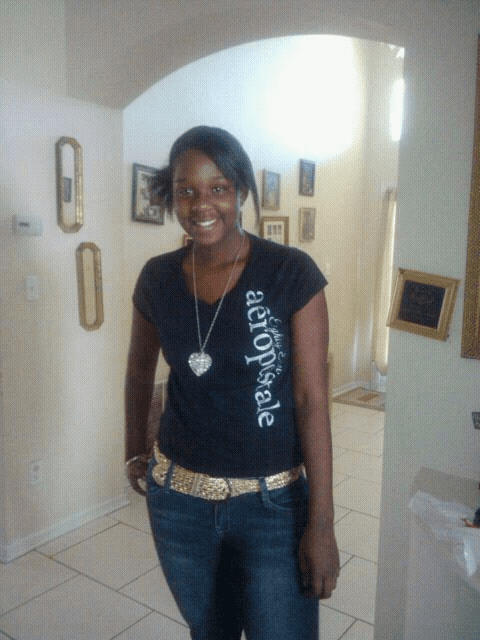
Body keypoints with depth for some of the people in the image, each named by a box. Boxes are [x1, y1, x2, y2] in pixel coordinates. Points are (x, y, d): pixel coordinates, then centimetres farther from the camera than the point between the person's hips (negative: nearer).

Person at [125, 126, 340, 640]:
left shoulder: (292, 275, -14)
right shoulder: (157, 279, -4)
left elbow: (312, 399, -14)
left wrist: (321, 522, -13)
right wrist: (135, 450, 16)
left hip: (273, 503, -3)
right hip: (178, 498, 4)